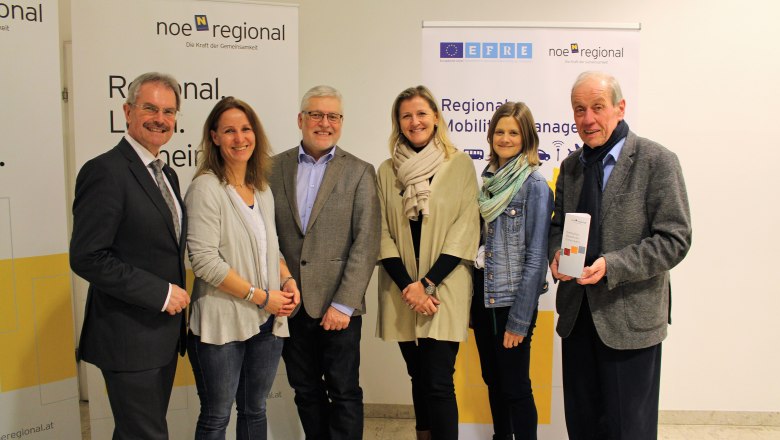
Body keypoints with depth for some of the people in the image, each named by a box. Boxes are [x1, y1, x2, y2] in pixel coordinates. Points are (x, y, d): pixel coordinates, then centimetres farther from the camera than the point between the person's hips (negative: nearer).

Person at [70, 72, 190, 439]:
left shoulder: (166, 174, 12)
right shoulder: (105, 171, -16)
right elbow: (87, 258, -21)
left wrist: (176, 296, 7)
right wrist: (161, 293, -19)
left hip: (163, 332, 9)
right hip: (129, 337, -8)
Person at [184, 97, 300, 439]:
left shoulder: (263, 190, 9)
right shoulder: (206, 187, -11)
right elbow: (204, 260, -18)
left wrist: (287, 279, -1)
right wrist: (261, 296, -16)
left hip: (267, 322, 6)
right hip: (222, 322, -6)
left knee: (255, 411, 18)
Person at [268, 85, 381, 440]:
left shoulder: (360, 173, -2)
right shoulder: (275, 167, 5)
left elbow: (366, 244, -7)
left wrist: (344, 304, -13)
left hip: (337, 305, -2)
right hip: (290, 303, 3)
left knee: (344, 393, 5)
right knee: (305, 391, 15)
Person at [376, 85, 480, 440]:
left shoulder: (460, 164, 0)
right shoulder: (386, 171, 8)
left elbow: (466, 227, -6)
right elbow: (382, 233, 3)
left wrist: (427, 283, -12)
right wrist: (408, 286, -10)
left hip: (445, 289, -3)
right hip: (402, 291, 3)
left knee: (438, 382, -6)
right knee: (419, 378, 13)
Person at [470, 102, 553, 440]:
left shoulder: (534, 186, -12)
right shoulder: (488, 180, 7)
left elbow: (536, 257, -14)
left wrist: (519, 320, -16)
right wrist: (472, 300, 7)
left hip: (512, 301, -6)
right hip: (482, 296, 6)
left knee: (515, 387, 5)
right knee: (493, 381, 17)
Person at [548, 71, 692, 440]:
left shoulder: (657, 161, -9)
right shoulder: (571, 165, 9)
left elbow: (674, 240, -13)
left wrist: (611, 266, -22)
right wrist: (556, 253, -5)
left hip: (630, 316, -5)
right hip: (577, 313, 5)